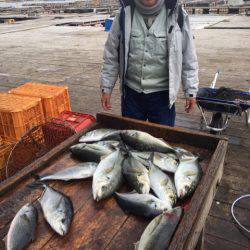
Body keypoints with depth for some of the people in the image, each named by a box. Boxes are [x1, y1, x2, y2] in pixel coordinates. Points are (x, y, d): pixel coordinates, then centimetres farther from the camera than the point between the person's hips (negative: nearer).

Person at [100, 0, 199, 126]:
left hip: (162, 94, -1)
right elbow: (111, 55, 3)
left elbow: (188, 58, -1)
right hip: (131, 93, 2)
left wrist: (191, 91, 0)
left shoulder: (177, 15, -6)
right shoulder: (125, 15, -3)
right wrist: (106, 88, 3)